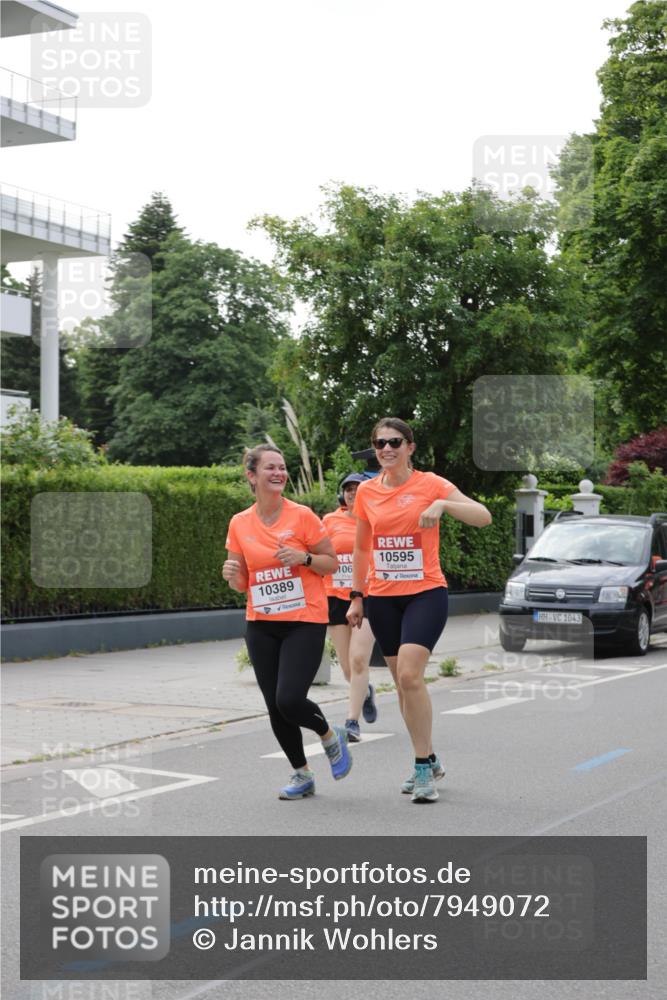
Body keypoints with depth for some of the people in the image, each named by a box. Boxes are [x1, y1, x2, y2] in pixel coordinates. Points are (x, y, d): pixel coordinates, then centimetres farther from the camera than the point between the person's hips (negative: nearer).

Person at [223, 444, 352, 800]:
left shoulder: (302, 515, -6)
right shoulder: (239, 524, 4)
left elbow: (332, 563, 0)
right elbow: (242, 583, 12)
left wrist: (303, 558, -18)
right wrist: (232, 575, -11)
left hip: (305, 622, -4)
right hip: (262, 626, 4)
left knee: (290, 700, -16)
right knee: (275, 707, 4)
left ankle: (330, 736, 16)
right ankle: (302, 774, 25)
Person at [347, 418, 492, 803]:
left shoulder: (431, 484, -5)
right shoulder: (367, 491, 6)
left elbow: (483, 516, -14)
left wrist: (443, 504, -29)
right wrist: (356, 596, 16)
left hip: (426, 593, -5)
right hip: (383, 598, 5)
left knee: (410, 675, -19)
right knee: (402, 681, 9)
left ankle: (424, 765, -7)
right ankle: (429, 761, 24)